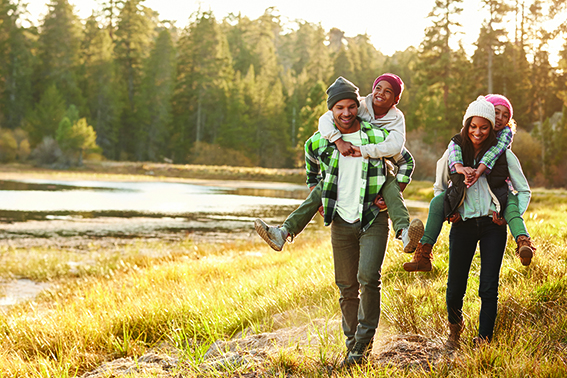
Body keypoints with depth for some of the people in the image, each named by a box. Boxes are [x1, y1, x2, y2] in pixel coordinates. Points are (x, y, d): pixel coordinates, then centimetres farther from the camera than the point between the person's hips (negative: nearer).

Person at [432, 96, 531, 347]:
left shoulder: (503, 154, -1)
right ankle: (455, 323, 34)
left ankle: (484, 340, 10)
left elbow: (524, 191, 7)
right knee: (455, 287, 2)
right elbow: (440, 188, 18)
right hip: (463, 225, 1)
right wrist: (447, 212, 6)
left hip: (492, 225, -1)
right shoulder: (454, 152, 2)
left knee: (488, 287, -4)